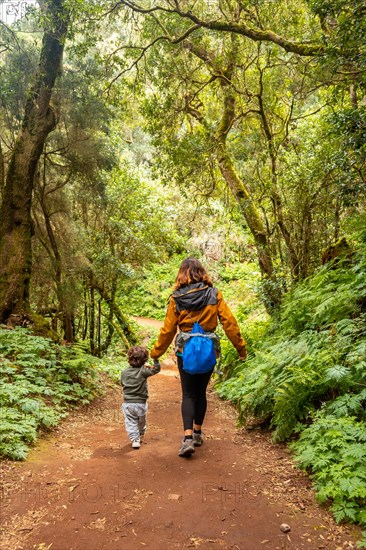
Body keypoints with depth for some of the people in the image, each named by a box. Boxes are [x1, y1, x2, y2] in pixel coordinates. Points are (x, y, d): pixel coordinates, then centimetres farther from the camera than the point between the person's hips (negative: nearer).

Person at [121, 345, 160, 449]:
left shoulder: (124, 372, -4)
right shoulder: (143, 371, -16)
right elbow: (156, 369, -15)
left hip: (127, 403, 1)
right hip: (141, 403, -1)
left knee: (131, 422, 8)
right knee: (141, 422, 22)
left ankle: (135, 439, -4)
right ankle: (140, 436, 40)